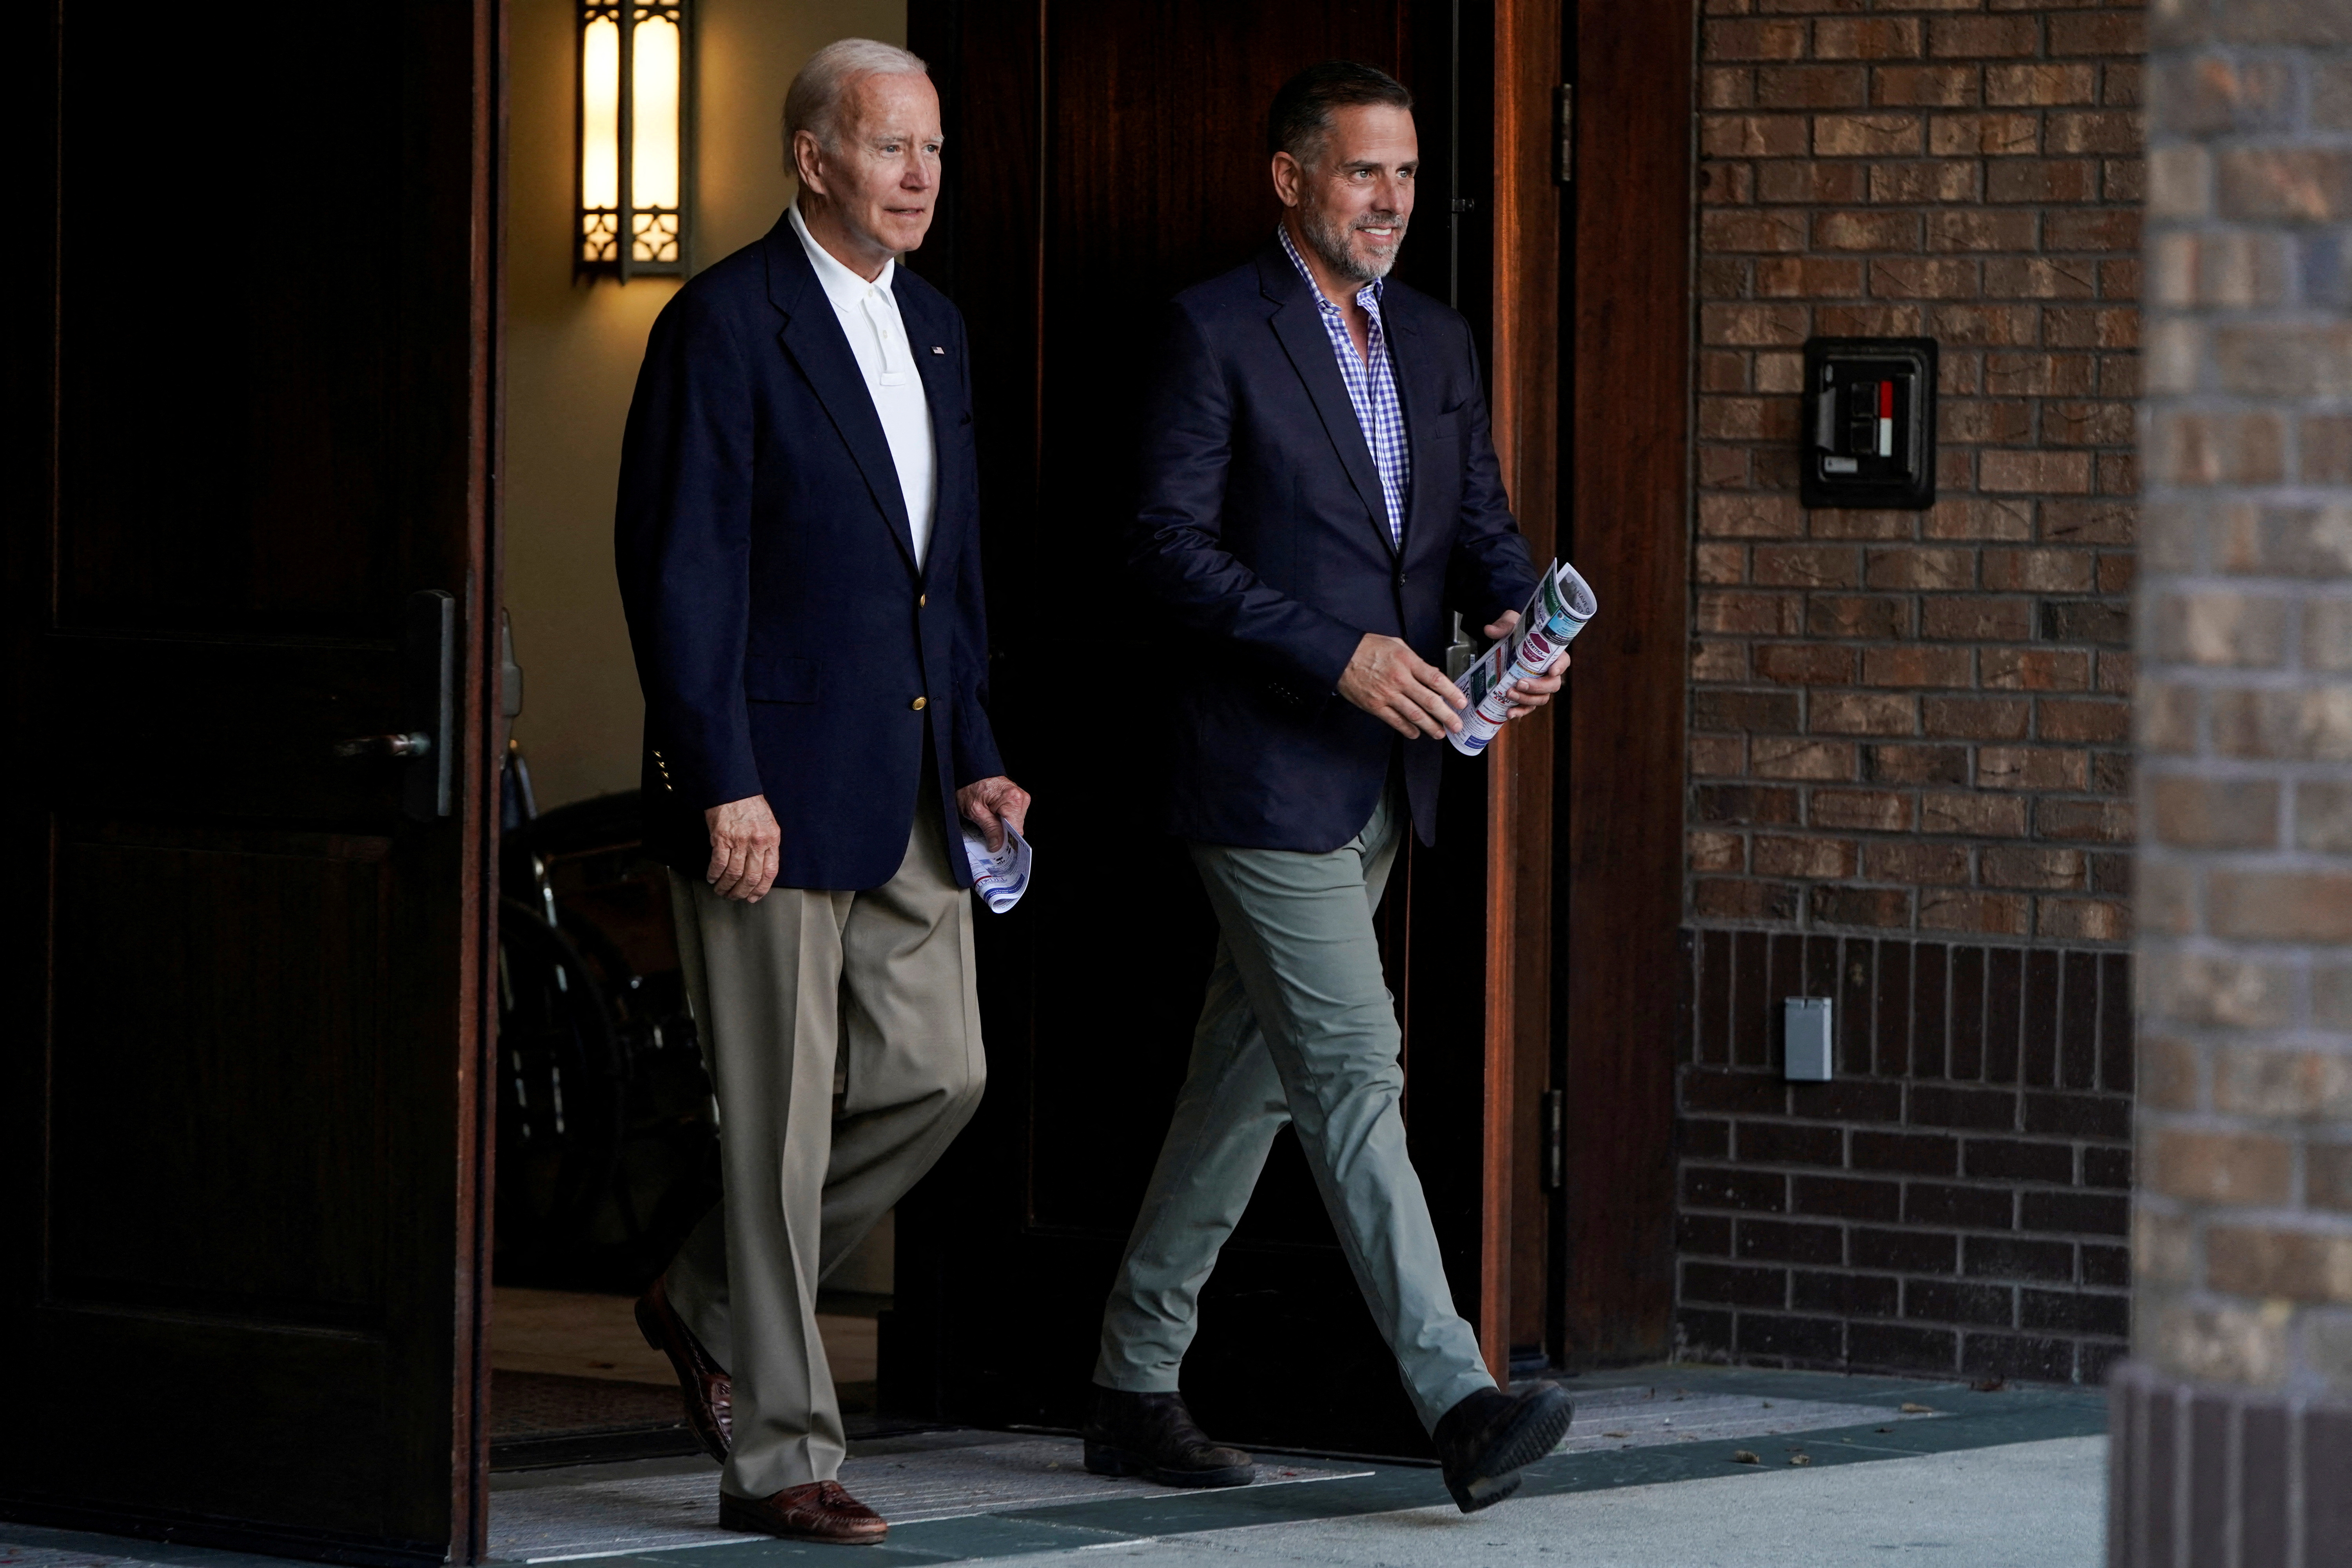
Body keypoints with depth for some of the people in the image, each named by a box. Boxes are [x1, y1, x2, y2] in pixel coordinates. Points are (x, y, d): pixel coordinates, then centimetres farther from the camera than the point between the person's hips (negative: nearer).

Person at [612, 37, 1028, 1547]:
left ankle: (714, 1302, 26)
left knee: (937, 1074, 7)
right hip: (775, 785, -8)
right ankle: (778, 1453, 4)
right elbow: (679, 571, -14)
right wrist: (722, 784, -19)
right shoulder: (726, 324, -10)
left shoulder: (934, 328, 14)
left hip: (907, 795, 8)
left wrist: (977, 756, 13)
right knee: (782, 1117, -3)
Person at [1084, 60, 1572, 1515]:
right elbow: (1173, 543, -13)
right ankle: (1460, 1403, -18)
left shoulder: (1437, 340, 14)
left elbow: (1480, 518, 18)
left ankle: (1136, 1391, 23)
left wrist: (1515, 612, -5)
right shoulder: (1215, 332, -8)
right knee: (1354, 1074, -12)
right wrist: (1337, 655, -20)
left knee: (1246, 1088, 14)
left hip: (1382, 781, 8)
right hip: (1267, 776, -8)